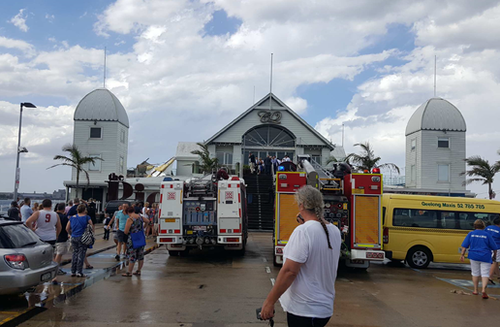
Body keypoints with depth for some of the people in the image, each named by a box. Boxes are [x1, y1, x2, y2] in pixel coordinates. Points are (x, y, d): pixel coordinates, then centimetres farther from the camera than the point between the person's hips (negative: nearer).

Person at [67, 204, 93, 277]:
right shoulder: (86, 217, -5)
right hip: (82, 238, -5)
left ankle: (73, 272, 18)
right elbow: (92, 227, -6)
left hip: (73, 238, 5)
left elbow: (67, 228, 11)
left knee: (75, 254, 15)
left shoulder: (72, 217, 9)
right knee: (81, 255, 1)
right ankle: (79, 272, 1)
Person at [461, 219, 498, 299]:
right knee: (485, 274, 1)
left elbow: (464, 245, -1)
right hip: (485, 257, -2)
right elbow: (494, 247, 5)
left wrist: (462, 255, 5)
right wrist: (495, 253, 23)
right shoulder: (487, 235, -1)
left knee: (475, 273, 14)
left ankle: (475, 290, 20)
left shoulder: (471, 234, 2)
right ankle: (484, 289, -16)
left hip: (474, 256, 2)